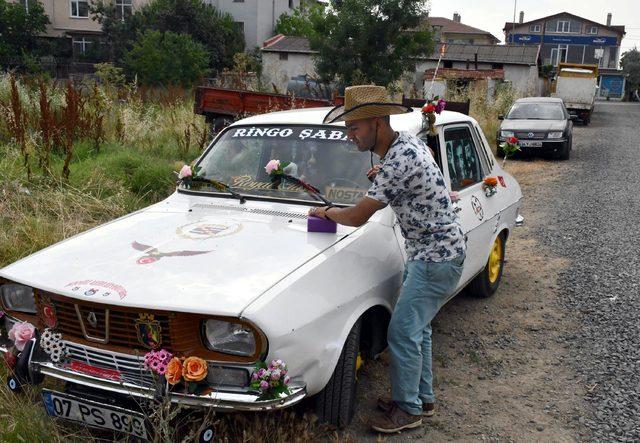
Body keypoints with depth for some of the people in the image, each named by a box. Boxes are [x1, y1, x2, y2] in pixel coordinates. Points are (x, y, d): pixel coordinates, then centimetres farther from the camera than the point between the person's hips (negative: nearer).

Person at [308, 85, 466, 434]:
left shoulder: (398, 161, -27)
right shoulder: (406, 142, 3)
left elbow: (358, 217, -22)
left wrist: (326, 212, -2)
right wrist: (384, 175, 6)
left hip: (436, 260, -10)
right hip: (431, 252, 10)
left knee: (403, 333, -2)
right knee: (416, 328, 18)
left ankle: (408, 409, 14)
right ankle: (423, 397, 33)